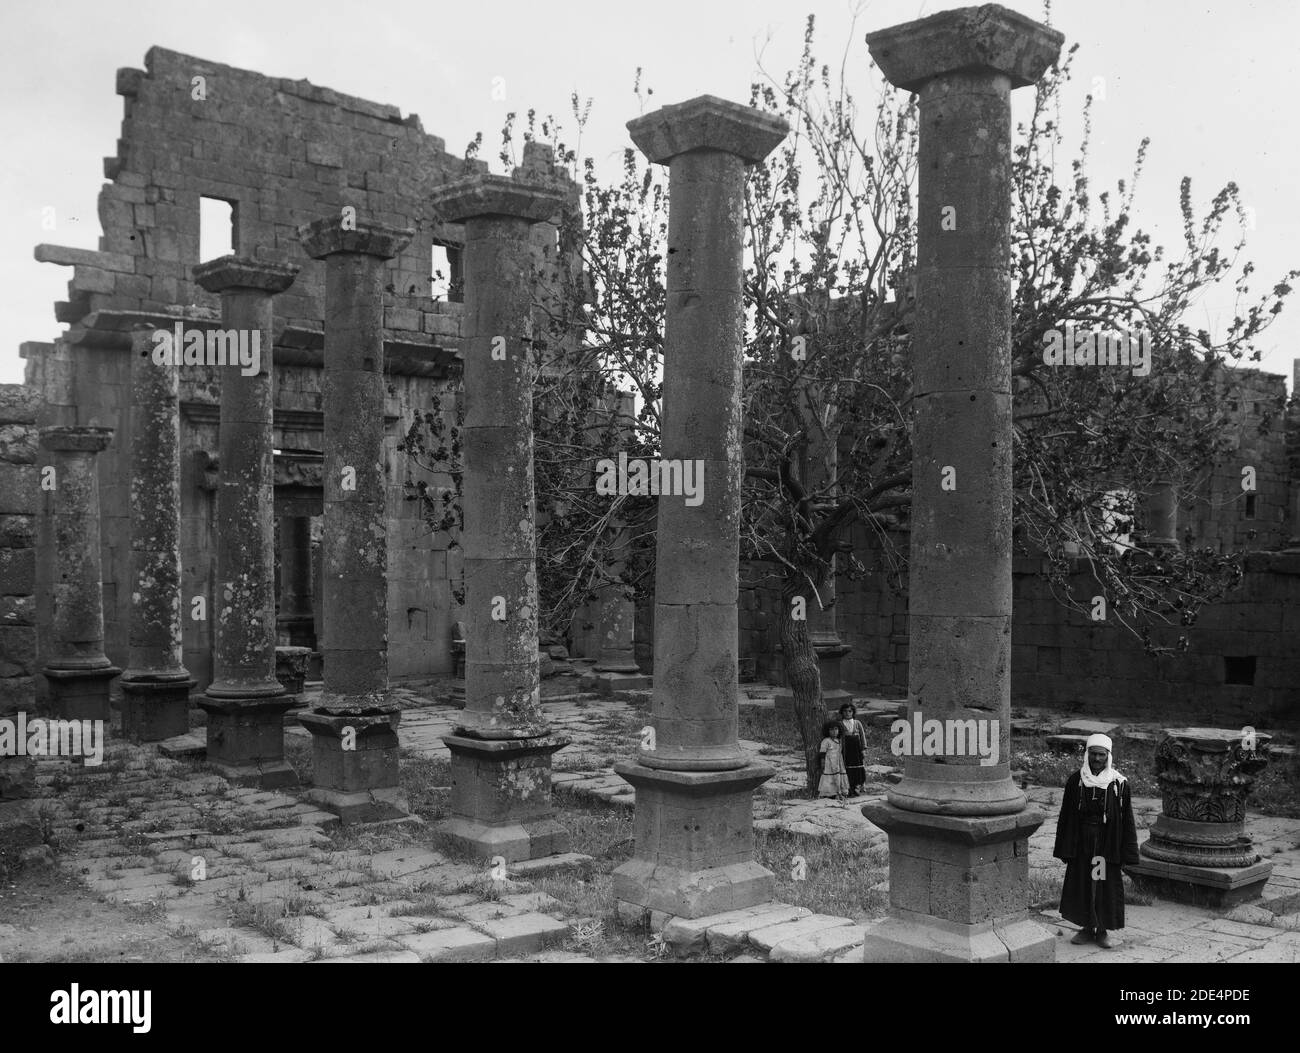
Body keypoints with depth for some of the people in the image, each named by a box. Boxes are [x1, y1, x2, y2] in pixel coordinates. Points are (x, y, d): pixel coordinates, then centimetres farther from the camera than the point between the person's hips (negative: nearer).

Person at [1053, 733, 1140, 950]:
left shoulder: (1119, 783, -4)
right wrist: (1064, 849, 1)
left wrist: (1127, 853, -5)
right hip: (1081, 844, 2)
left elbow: (1127, 819, -2)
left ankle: (1103, 930, 18)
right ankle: (1087, 928, 22)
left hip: (1107, 842, -1)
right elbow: (1065, 816, 3)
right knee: (1081, 884, 7)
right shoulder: (1075, 781, -1)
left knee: (1107, 884, 4)